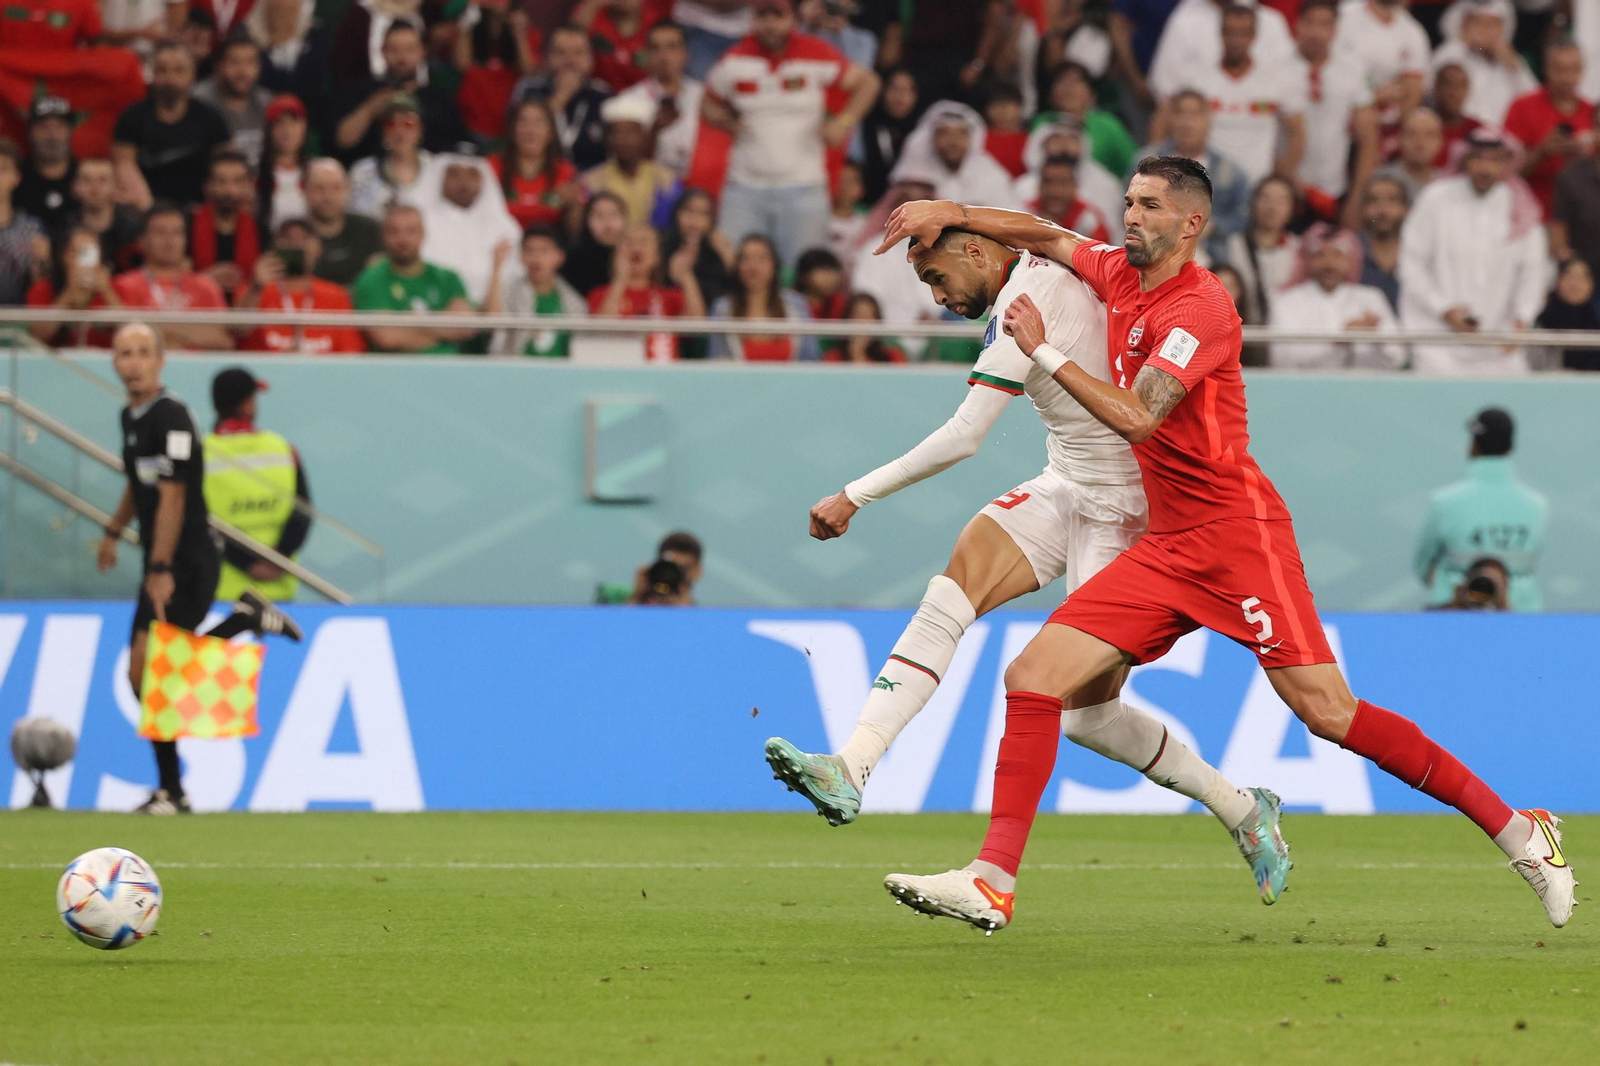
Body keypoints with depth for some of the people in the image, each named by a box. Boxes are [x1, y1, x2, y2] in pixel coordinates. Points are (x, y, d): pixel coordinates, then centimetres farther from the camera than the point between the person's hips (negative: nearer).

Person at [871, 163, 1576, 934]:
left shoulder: (1200, 307, -13)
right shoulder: (1119, 275, 12)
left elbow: (1135, 418, -21)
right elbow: (1044, 236, 29)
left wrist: (1044, 352, -15)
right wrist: (952, 214, 17)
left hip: (1235, 533, -8)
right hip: (1166, 545, 8)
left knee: (1328, 711, -14)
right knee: (1032, 679, -6)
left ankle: (1517, 833, -5)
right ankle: (994, 883, -9)